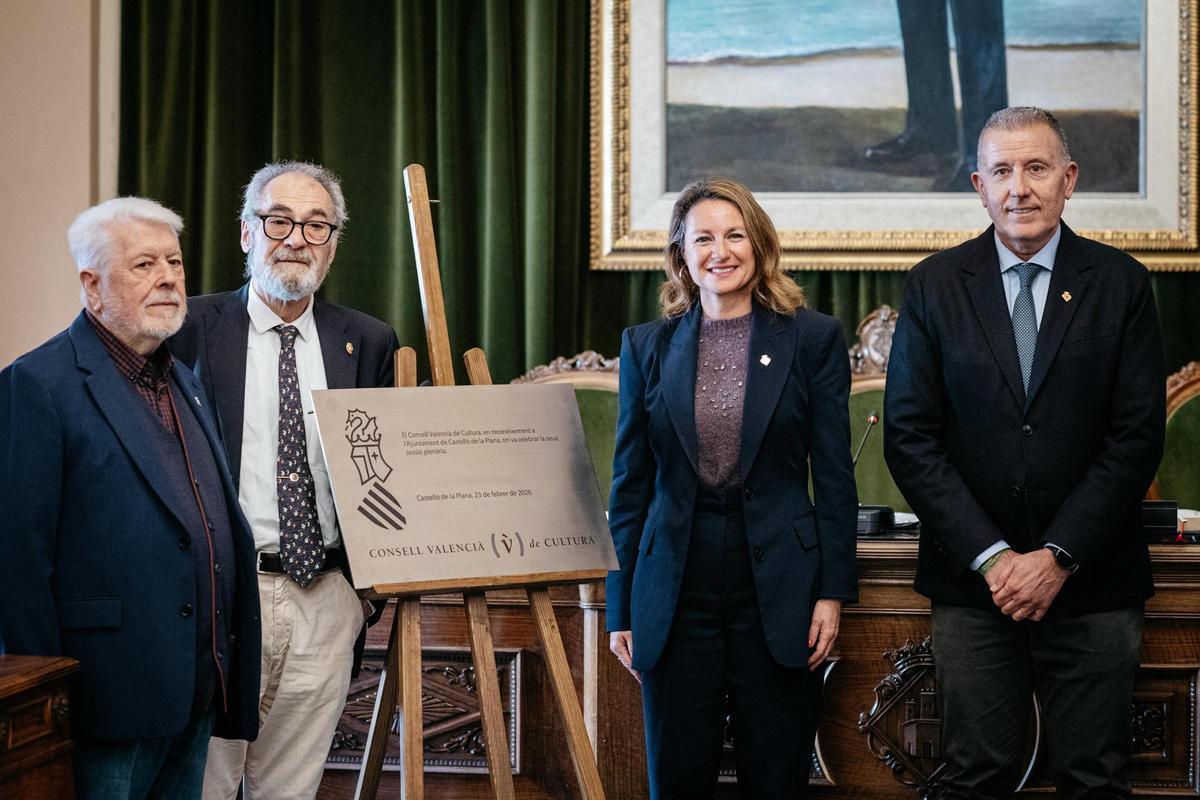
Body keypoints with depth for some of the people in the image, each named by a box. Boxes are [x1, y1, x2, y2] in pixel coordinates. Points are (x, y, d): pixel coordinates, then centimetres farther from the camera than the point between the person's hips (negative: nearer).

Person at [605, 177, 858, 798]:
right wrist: (621, 609, 6)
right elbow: (630, 484, 8)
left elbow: (834, 477, 2)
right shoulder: (647, 346, 6)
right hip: (676, 593, 2)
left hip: (777, 591, -1)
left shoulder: (813, 338, 1)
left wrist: (833, 591, -4)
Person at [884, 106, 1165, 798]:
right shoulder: (935, 286, 3)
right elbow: (910, 438, -1)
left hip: (1093, 581, 0)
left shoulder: (1120, 283, 2)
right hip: (973, 583, 0)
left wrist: (1059, 557, -10)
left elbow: (1138, 437, -3)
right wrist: (990, 557, -9)